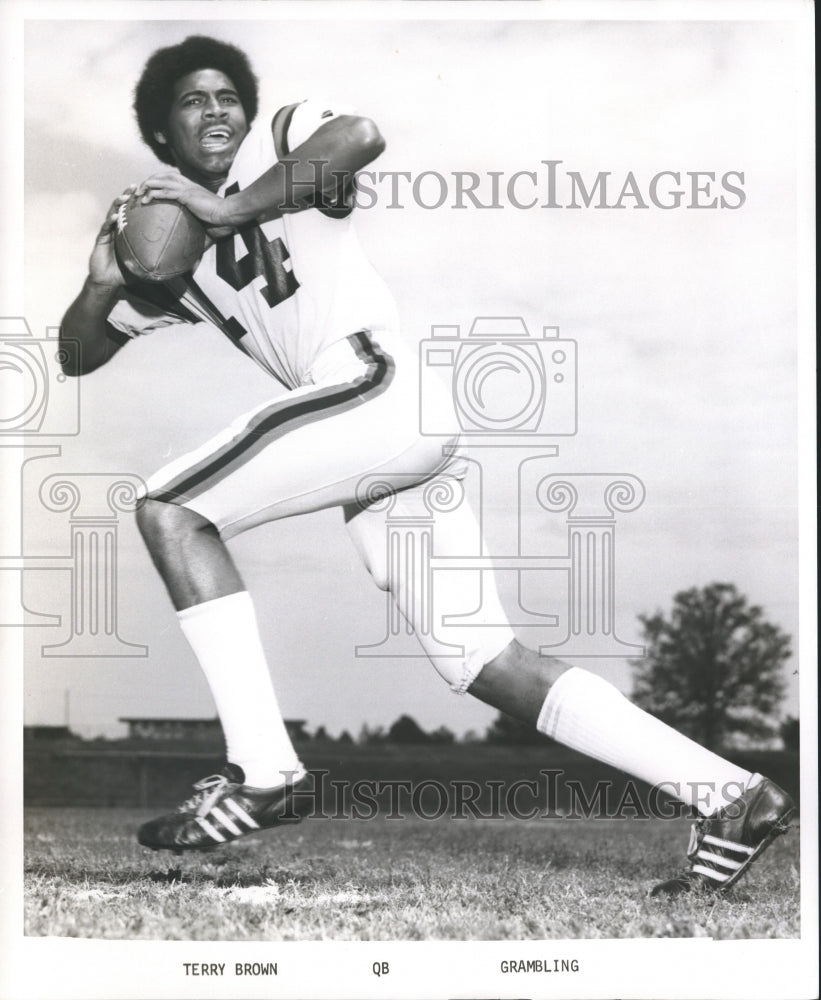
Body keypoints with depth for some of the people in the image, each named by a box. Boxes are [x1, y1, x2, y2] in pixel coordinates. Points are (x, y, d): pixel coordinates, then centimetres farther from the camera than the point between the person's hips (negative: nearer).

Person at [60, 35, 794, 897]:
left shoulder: (278, 141, 8)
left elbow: (361, 135, -17)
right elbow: (80, 356, 29)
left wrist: (233, 207, -11)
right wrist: (103, 284, 8)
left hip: (380, 390, -8)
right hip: (410, 439, 8)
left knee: (167, 507, -6)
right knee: (488, 668, 3)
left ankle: (260, 768, -11)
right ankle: (729, 795, 4)